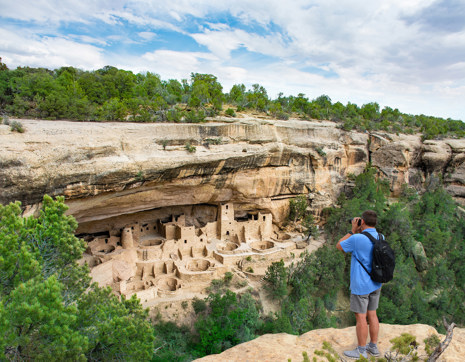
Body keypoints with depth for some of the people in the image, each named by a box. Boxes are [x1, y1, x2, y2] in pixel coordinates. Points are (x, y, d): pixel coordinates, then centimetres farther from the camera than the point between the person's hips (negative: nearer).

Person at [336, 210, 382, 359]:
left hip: (360, 285, -7)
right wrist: (359, 232, 9)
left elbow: (339, 246, -5)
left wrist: (353, 230, -4)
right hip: (375, 284, 7)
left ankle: (361, 351, 16)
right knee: (372, 314, 18)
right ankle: (373, 347, 30)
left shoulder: (357, 239, -23)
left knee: (360, 317, 4)